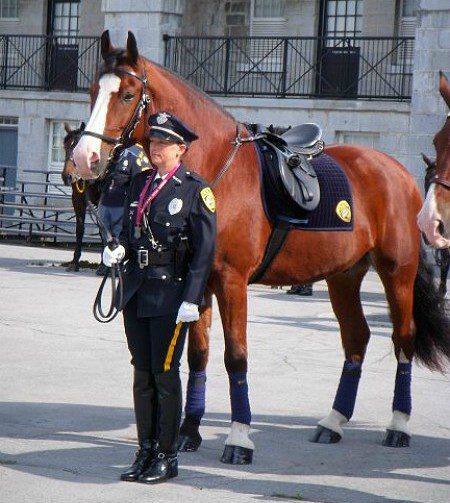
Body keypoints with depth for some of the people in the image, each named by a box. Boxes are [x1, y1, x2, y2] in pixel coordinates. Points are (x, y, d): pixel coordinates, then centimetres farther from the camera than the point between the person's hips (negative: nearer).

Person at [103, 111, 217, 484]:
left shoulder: (196, 190, -7)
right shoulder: (140, 183, 11)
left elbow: (204, 250, -10)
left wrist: (191, 300, -15)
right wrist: (119, 251, -3)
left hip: (171, 292, -6)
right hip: (137, 291, 6)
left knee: (165, 374, -2)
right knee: (142, 374, 10)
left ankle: (167, 457, 8)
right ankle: (146, 453, 18)